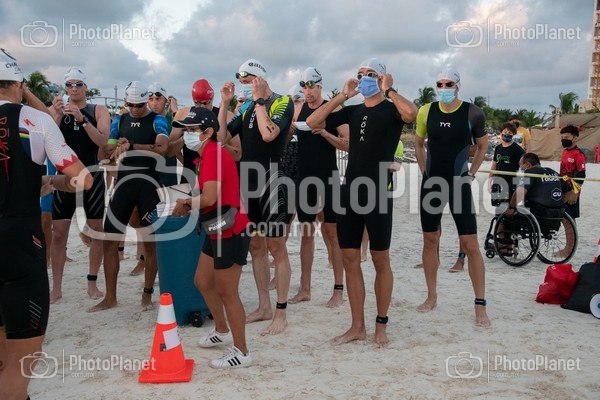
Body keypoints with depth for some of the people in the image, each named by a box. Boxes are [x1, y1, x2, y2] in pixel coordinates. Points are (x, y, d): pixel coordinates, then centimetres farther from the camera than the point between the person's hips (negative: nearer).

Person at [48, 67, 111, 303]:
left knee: (96, 231, 4)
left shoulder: (98, 111, 2)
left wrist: (82, 119, -25)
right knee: (58, 233, 0)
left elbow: (102, 141, -13)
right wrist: (57, 116, -20)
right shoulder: (57, 110, 6)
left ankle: (92, 283, 16)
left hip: (92, 176, -1)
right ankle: (56, 288, 9)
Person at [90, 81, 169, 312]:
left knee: (150, 243, 2)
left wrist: (130, 146, -22)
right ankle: (110, 297, 15)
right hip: (123, 184, 4)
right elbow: (106, 152, 9)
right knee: (109, 241, 3)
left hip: (149, 184, -4)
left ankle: (147, 294, 16)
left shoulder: (157, 121, -1)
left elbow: (162, 148, -20)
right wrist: (117, 147, -12)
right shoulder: (119, 121, 13)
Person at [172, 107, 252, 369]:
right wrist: (189, 203, -6)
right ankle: (222, 331, 41)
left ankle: (241, 352, 14)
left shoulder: (213, 153, -19)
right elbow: (207, 194, 11)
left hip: (230, 233, -11)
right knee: (202, 282, 22)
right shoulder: (207, 154, 13)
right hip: (217, 231, 11)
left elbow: (209, 198, -28)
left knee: (227, 293, 0)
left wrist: (186, 202, -10)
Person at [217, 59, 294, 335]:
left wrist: (259, 100, -12)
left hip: (271, 181, -7)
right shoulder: (246, 108, 14)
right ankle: (264, 307, 22)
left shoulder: (283, 103, -5)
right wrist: (224, 103, 2)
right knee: (255, 246, 11)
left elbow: (269, 133, -22)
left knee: (276, 248, -3)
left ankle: (281, 312, 4)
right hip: (247, 183, 7)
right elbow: (222, 137, 7)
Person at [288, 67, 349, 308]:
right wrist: (289, 131, -9)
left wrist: (324, 132, -21)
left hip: (327, 178, -4)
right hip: (304, 177, 4)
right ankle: (304, 289, 17)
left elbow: (348, 145, -8)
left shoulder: (333, 110, -4)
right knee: (306, 233, 9)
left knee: (332, 232, 0)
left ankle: (338, 291, 7)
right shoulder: (298, 110, 7)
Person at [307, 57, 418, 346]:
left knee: (380, 260, 4)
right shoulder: (353, 111, 14)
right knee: (350, 259, 7)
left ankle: (381, 325, 18)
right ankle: (357, 326, 17)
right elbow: (312, 122, 6)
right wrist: (342, 96, 2)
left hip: (378, 193, -5)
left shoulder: (391, 109, -1)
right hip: (350, 190, 6)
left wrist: (388, 90, -12)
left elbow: (411, 113, -26)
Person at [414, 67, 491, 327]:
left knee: (470, 243, -6)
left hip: (459, 183, -3)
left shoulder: (472, 113, -7)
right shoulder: (426, 111, 0)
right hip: (431, 182, 3)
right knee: (430, 240, 10)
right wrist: (425, 172, 7)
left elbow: (482, 145, 7)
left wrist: (471, 173, 1)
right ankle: (432, 297, 24)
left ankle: (480, 305, 3)